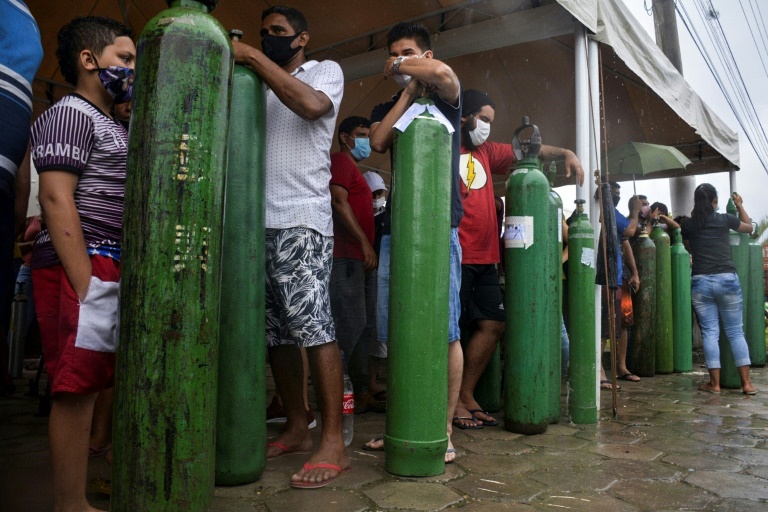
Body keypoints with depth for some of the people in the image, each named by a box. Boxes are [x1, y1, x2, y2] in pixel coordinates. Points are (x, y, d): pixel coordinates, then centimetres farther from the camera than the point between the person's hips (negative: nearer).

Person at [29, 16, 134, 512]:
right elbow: (57, 199, -16)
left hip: (109, 266, 9)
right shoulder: (70, 114, -5)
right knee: (77, 387, -6)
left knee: (88, 385, 12)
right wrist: (84, 284, -21)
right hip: (82, 265, -9)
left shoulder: (112, 125, 23)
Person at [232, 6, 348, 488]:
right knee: (275, 331, 7)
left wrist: (255, 58, -8)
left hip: (302, 221, -6)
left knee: (313, 325, -12)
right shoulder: (263, 87, 24)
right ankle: (297, 428, 18)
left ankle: (334, 443, -7)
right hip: (260, 222, 7)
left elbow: (310, 104, -14)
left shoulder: (325, 70, 10)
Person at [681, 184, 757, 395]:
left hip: (700, 282, 0)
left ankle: (714, 383, 6)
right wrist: (740, 206, 37)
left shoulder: (688, 224, 4)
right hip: (727, 279, 0)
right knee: (735, 331, 8)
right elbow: (749, 227, 23)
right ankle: (746, 383, 9)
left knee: (709, 332, 4)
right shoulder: (725, 219, 2)